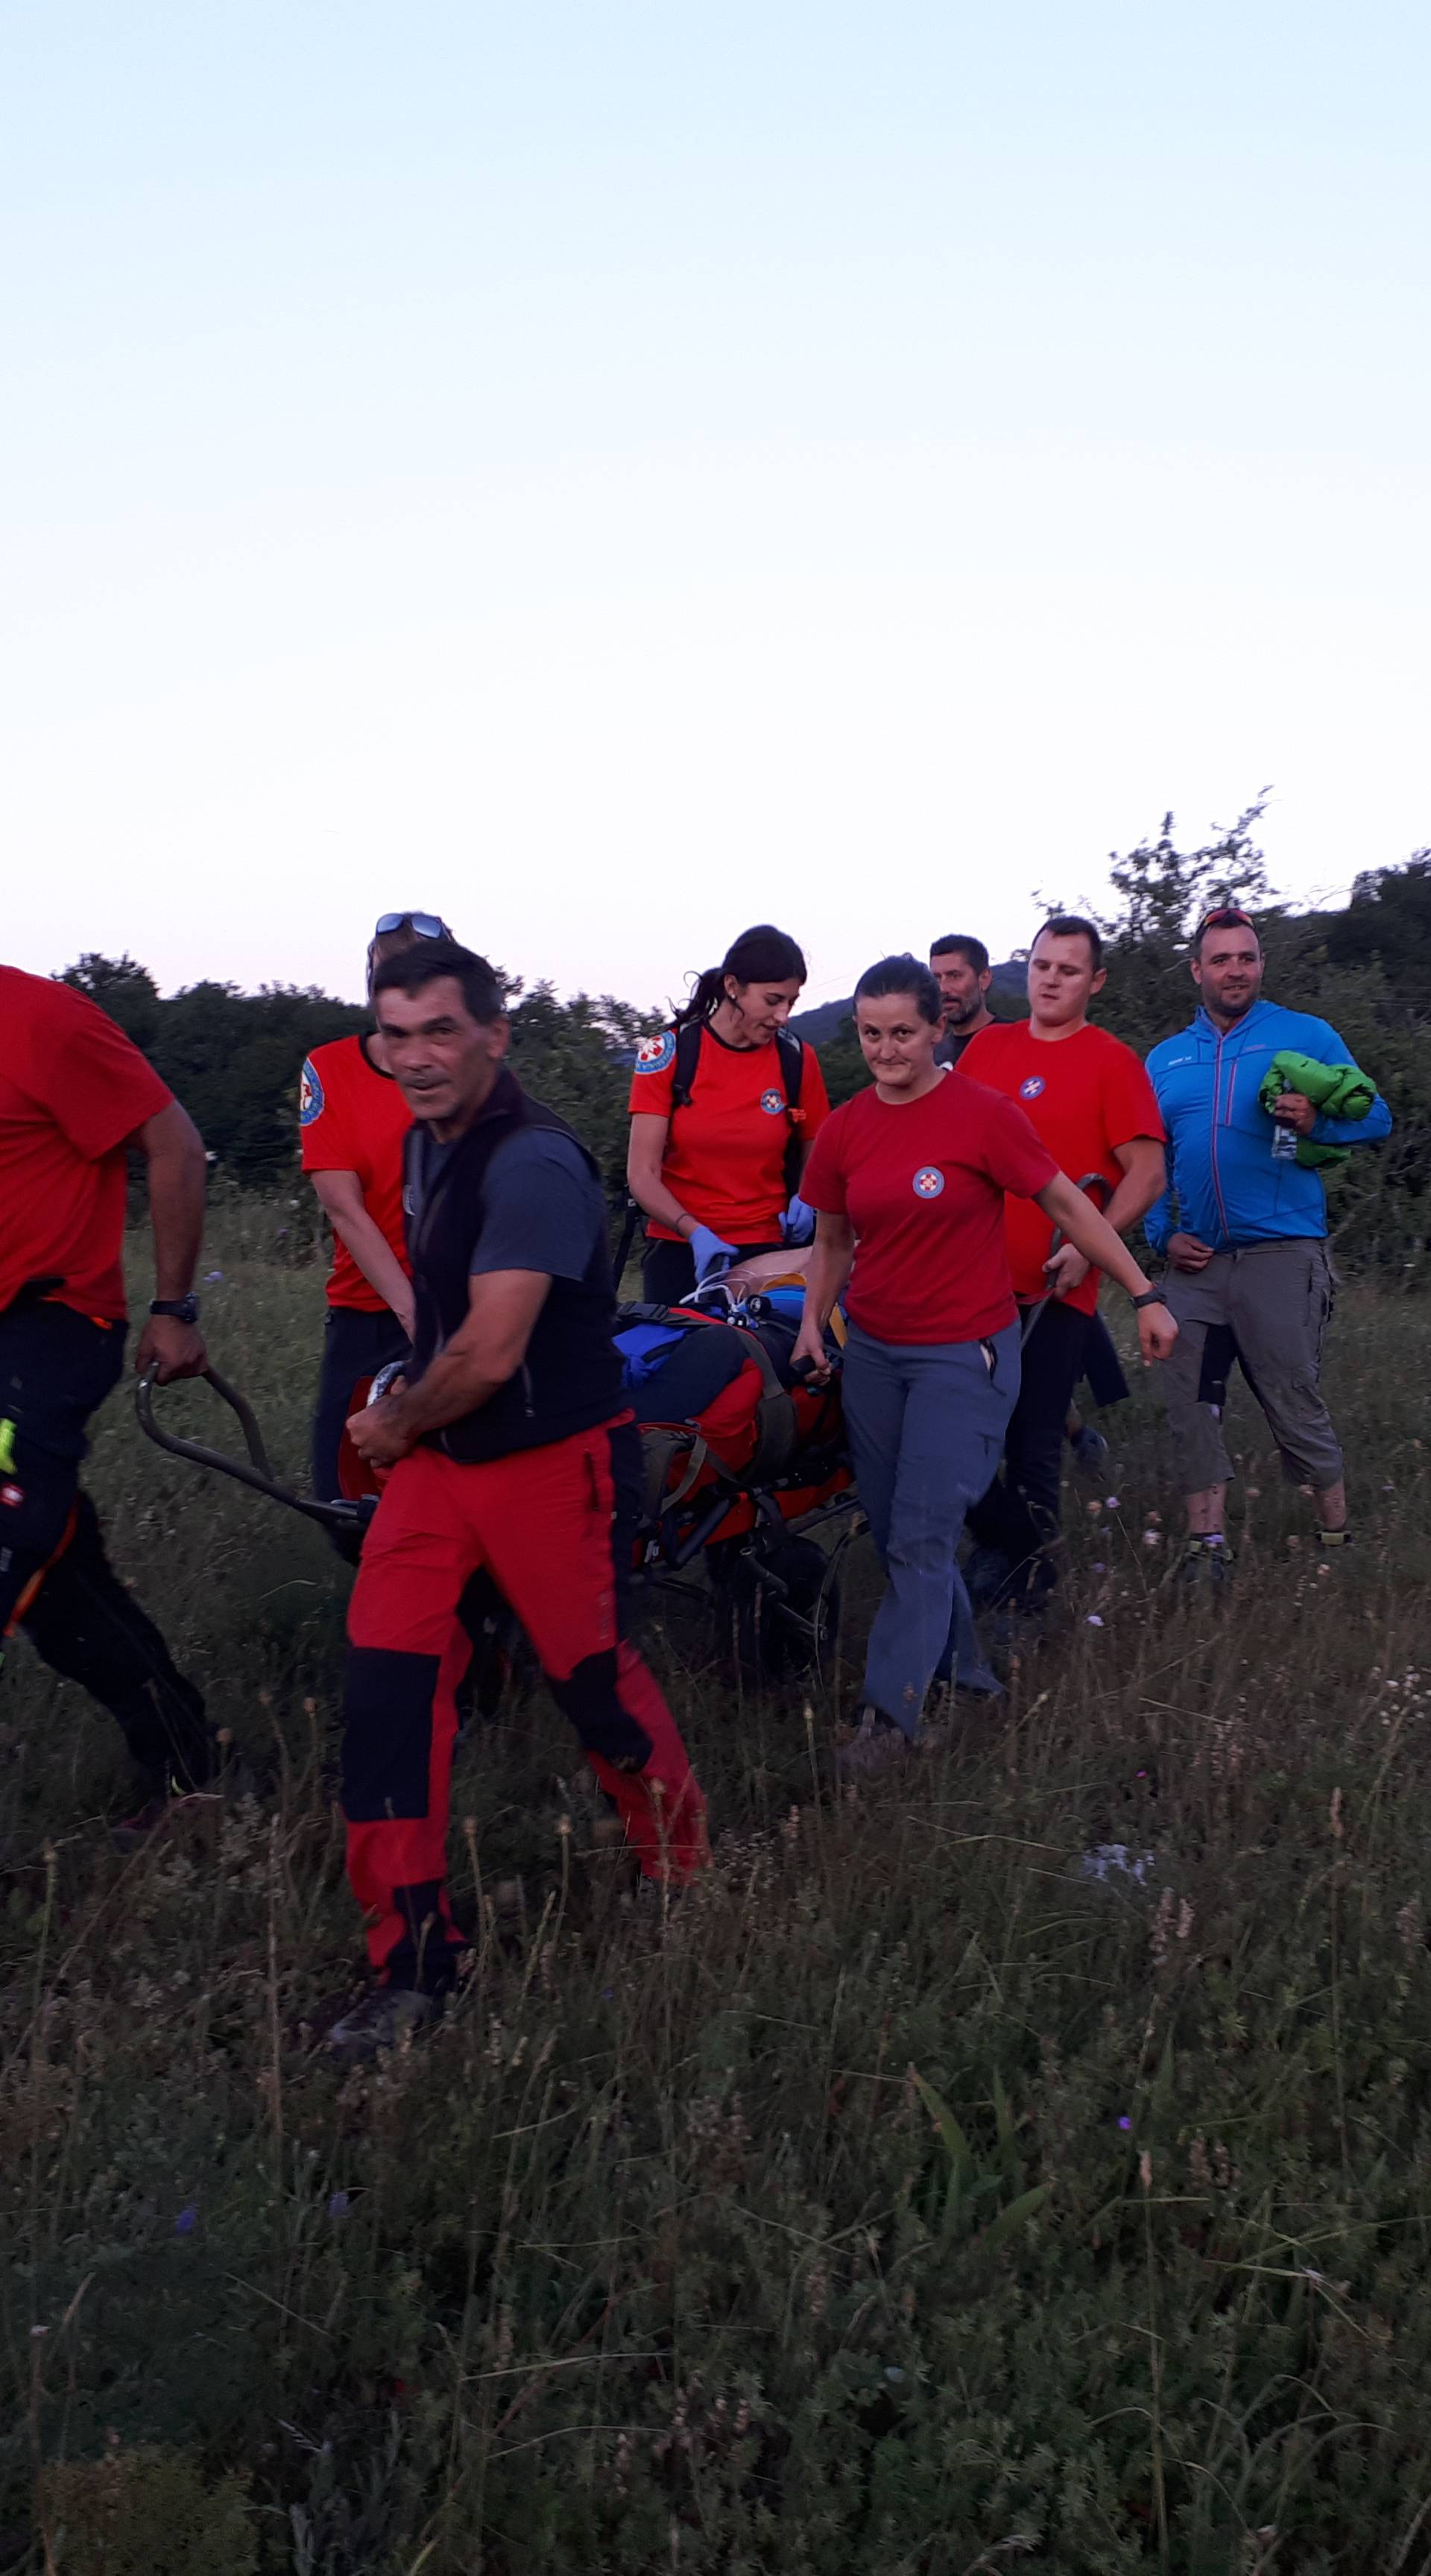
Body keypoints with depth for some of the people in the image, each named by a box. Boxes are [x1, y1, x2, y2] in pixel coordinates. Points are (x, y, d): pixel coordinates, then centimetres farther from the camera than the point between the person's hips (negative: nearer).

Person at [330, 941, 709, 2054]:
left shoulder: (532, 1161, -22)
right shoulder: (429, 1140, 8)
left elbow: (489, 1353, -24)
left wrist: (397, 1422, -7)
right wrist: (406, 1418, 10)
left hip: (549, 1460, -8)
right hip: (437, 1457, 8)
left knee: (592, 1675, 6)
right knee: (387, 1681, 0)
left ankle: (686, 1868, 33)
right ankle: (414, 1953, 11)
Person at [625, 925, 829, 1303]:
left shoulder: (797, 1059, -1)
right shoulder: (667, 1053, -6)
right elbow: (642, 1175, -8)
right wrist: (695, 1232, -24)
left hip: (766, 1252, 1)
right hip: (679, 1252, -1)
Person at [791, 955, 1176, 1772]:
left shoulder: (982, 1114, -11)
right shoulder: (844, 1130, 2)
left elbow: (1067, 1204, -5)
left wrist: (1146, 1295, -4)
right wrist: (813, 1321, -1)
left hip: (965, 1354, -5)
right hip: (873, 1353, 5)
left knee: (923, 1539, -8)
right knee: (893, 1531, 11)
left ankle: (891, 1714, 0)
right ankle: (964, 1664, 32)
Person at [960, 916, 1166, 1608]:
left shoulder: (1112, 1062, -4)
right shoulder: (988, 1045, 10)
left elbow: (1147, 1173, -8)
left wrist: (1087, 1247, -19)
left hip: (1055, 1291, -4)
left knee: (1034, 1445, 4)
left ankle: (1027, 1583, 20)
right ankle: (1000, 1538, 29)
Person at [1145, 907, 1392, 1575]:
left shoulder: (1307, 1035, 3)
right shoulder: (1165, 1059, 14)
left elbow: (1375, 1116, 1)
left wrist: (1317, 1123, -18)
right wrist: (1162, 1234, 1)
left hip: (1282, 1256, -4)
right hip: (1194, 1262, 4)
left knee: (1295, 1405, -1)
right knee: (1191, 1402, 3)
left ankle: (1338, 1540, 14)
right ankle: (1207, 1543, 12)